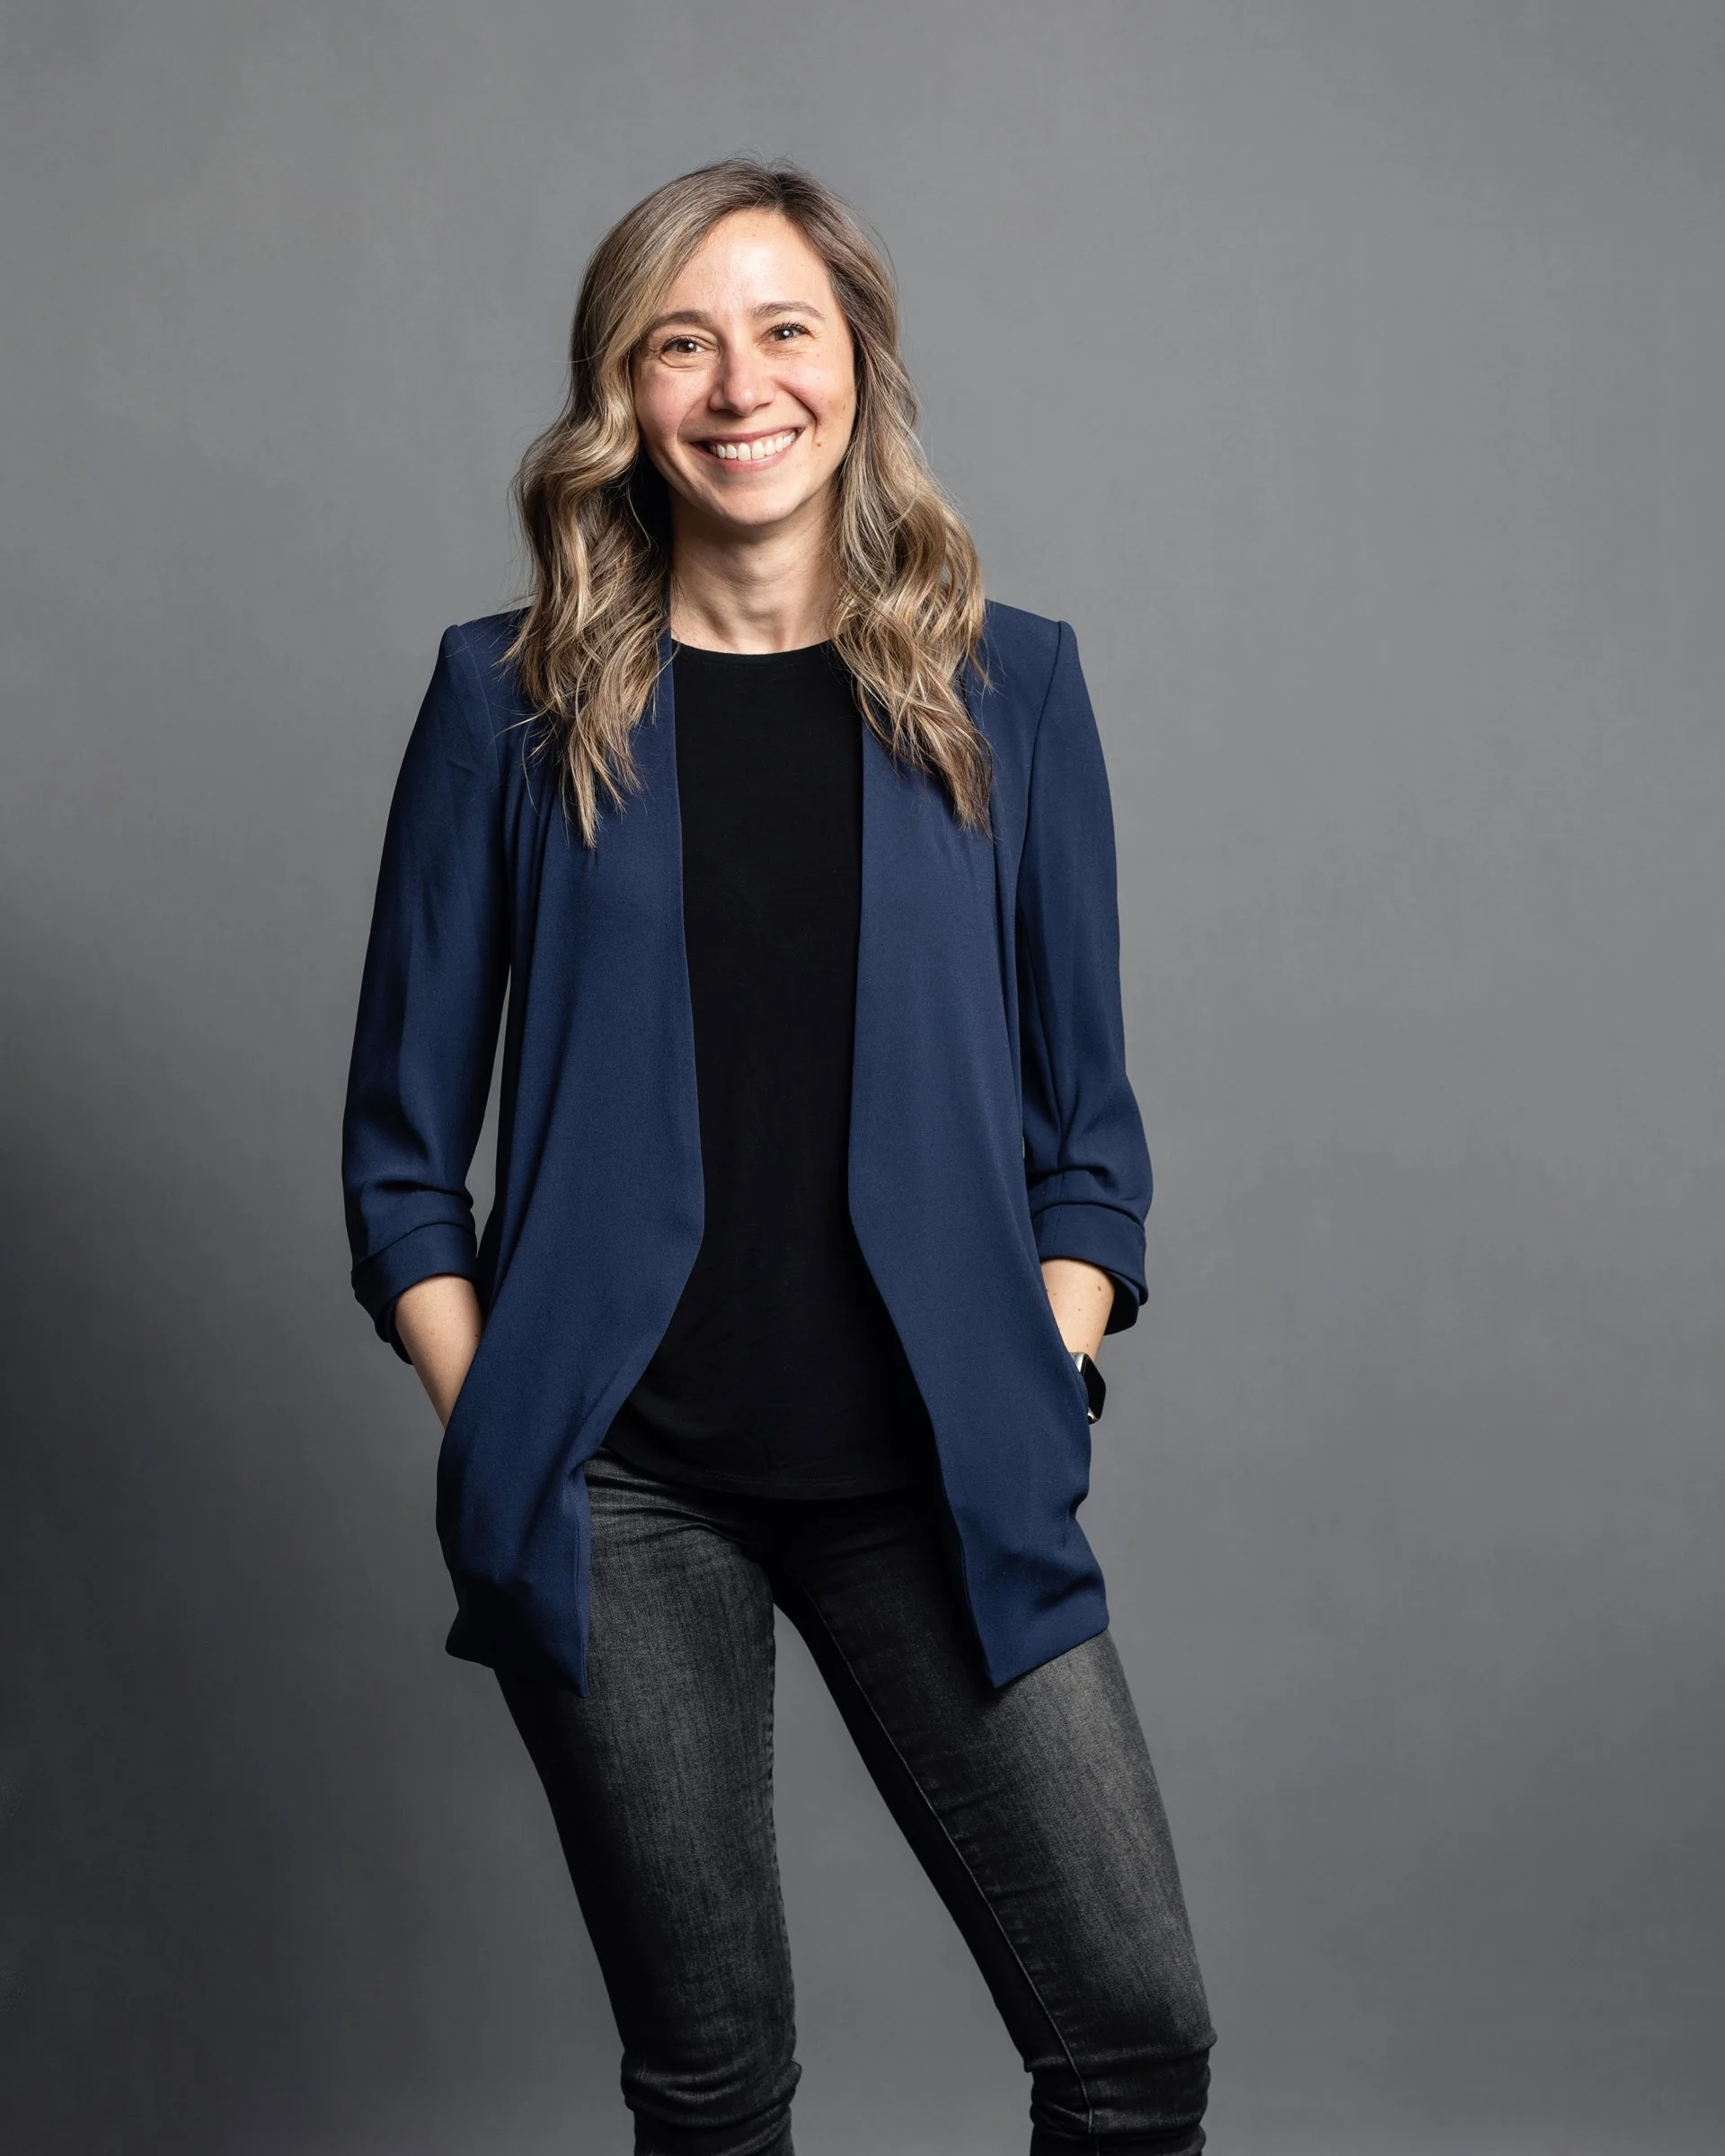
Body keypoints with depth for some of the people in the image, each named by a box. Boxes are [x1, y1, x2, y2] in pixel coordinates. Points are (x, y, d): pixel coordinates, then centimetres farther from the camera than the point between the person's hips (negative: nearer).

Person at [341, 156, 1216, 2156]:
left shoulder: (1007, 684, 7)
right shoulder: (511, 697, 4)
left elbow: (1084, 1118, 10)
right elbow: (403, 1137, 7)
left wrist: (1035, 1402, -1)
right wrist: (487, 1432, -2)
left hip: (936, 1487, 1)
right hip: (621, 1492, -1)